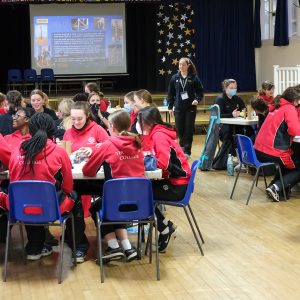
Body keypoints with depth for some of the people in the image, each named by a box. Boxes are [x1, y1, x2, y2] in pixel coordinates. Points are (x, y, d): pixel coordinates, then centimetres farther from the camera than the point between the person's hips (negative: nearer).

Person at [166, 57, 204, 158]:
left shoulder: (194, 78, -3)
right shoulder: (175, 78, 4)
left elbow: (200, 91, 2)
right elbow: (170, 93, 8)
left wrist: (197, 99, -16)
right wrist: (170, 106, 5)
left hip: (190, 108, -2)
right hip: (178, 108, 2)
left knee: (189, 129, -1)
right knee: (179, 128, 6)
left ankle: (187, 150, 7)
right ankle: (182, 146, 29)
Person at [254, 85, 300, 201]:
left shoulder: (277, 107, 15)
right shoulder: (290, 108, -10)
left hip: (258, 151, 8)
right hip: (272, 153, -8)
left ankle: (274, 186, 19)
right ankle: (277, 188, -5)